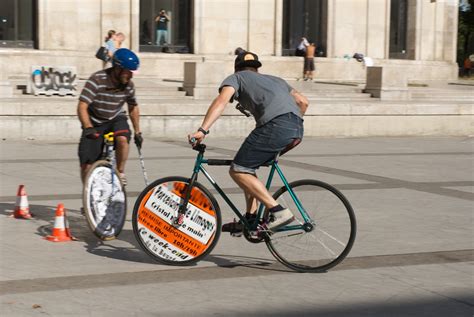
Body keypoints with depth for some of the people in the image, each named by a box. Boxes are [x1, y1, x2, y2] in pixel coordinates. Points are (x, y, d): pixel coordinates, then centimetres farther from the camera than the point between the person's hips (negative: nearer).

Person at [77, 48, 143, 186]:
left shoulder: (128, 85, -9)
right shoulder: (97, 79, -23)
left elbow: (133, 108, 10)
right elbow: (82, 107, -28)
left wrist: (137, 132, 13)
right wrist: (88, 127, -42)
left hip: (116, 119, 2)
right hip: (95, 124, -2)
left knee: (122, 139, -34)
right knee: (86, 165, -8)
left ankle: (120, 173, -10)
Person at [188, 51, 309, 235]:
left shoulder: (236, 78, 20)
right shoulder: (275, 79, 37)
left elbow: (222, 100, -1)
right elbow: (303, 102, 30)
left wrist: (202, 130, -12)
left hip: (275, 125, -7)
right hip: (297, 127, 7)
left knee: (238, 171, -1)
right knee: (247, 167, 23)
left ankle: (279, 212, -10)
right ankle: (250, 220, 23)